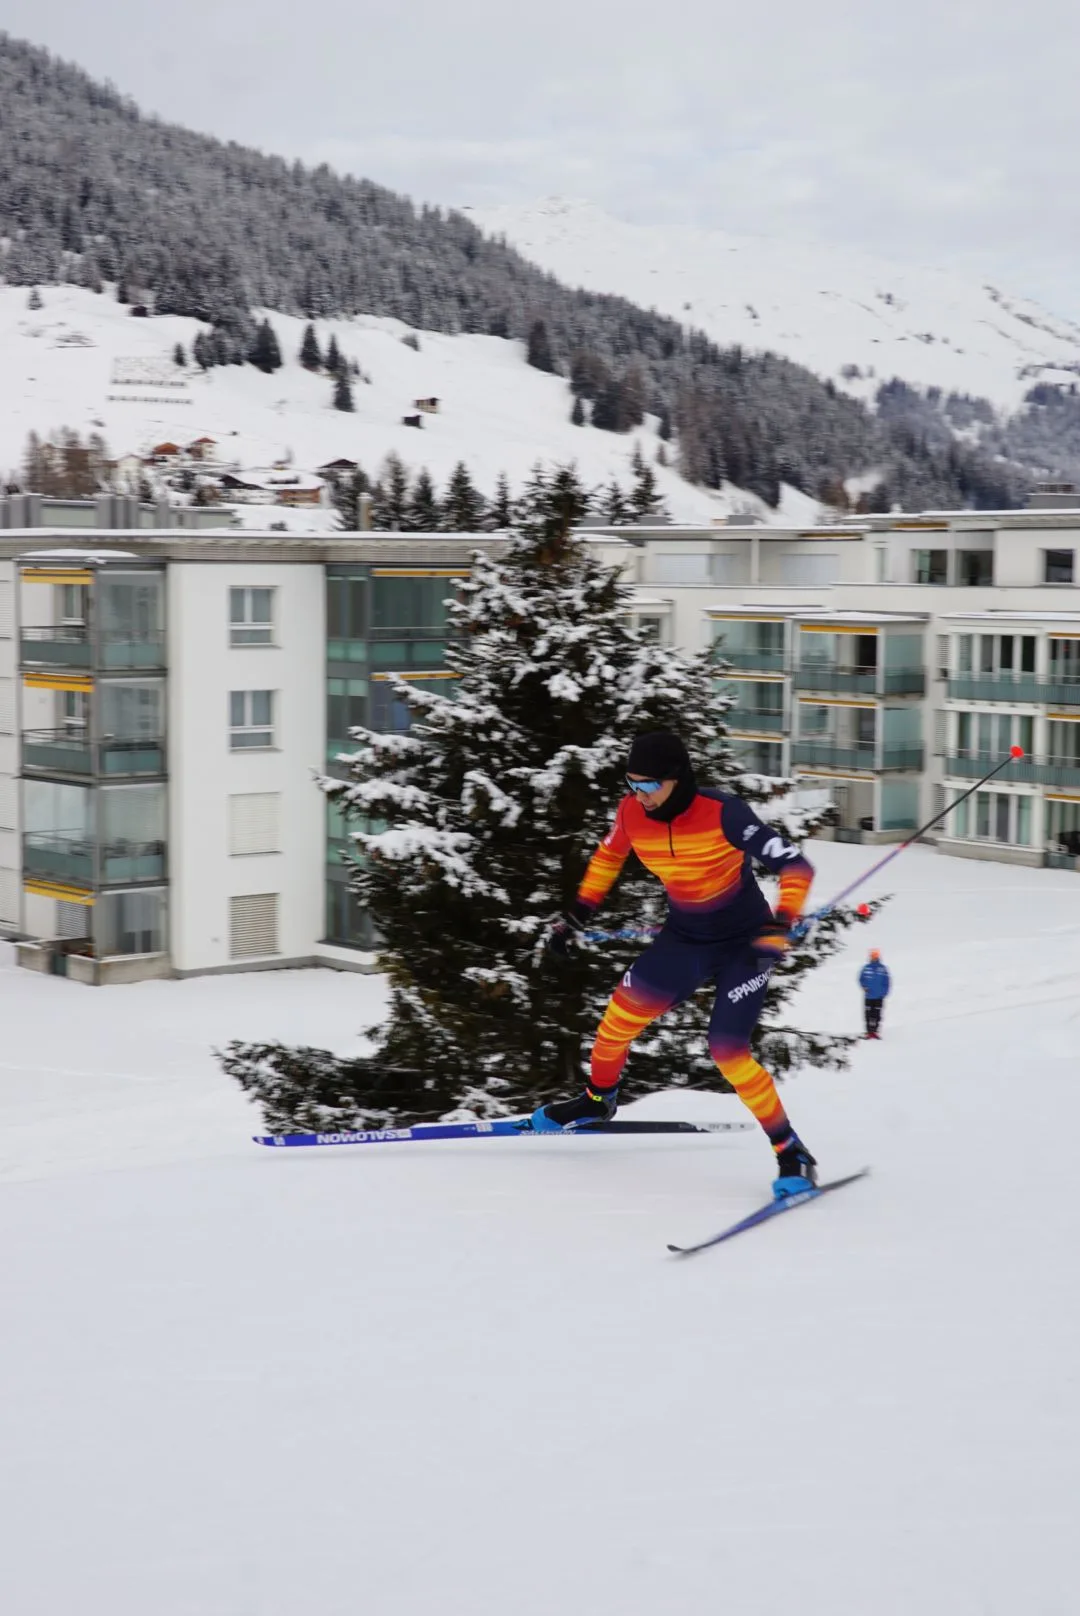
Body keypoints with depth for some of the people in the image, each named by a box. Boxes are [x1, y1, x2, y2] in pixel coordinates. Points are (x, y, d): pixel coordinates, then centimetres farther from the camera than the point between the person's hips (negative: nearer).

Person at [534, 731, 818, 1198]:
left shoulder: (723, 814, -28)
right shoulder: (632, 813, -12)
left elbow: (795, 866, -29)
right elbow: (608, 855, 12)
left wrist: (780, 926, -43)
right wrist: (578, 914, 11)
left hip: (744, 943, -5)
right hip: (684, 937, 5)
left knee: (728, 1052, -15)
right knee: (625, 1009, -3)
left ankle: (791, 1153, -2)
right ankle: (597, 1099, 26)